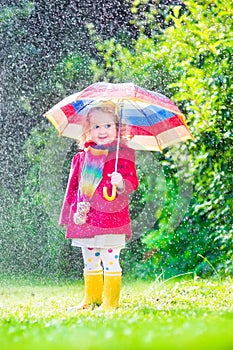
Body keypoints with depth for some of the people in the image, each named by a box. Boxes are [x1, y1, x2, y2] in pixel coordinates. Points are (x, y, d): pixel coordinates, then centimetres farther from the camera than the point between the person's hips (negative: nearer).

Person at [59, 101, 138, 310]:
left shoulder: (122, 155, -5)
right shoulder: (83, 156, 10)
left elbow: (132, 181, -11)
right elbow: (74, 185, 17)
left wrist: (121, 183, -32)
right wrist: (74, 210, 11)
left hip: (111, 218, -6)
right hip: (86, 219, 6)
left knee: (110, 260, -4)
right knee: (90, 262, 15)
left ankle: (110, 301, 2)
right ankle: (91, 298, 25)